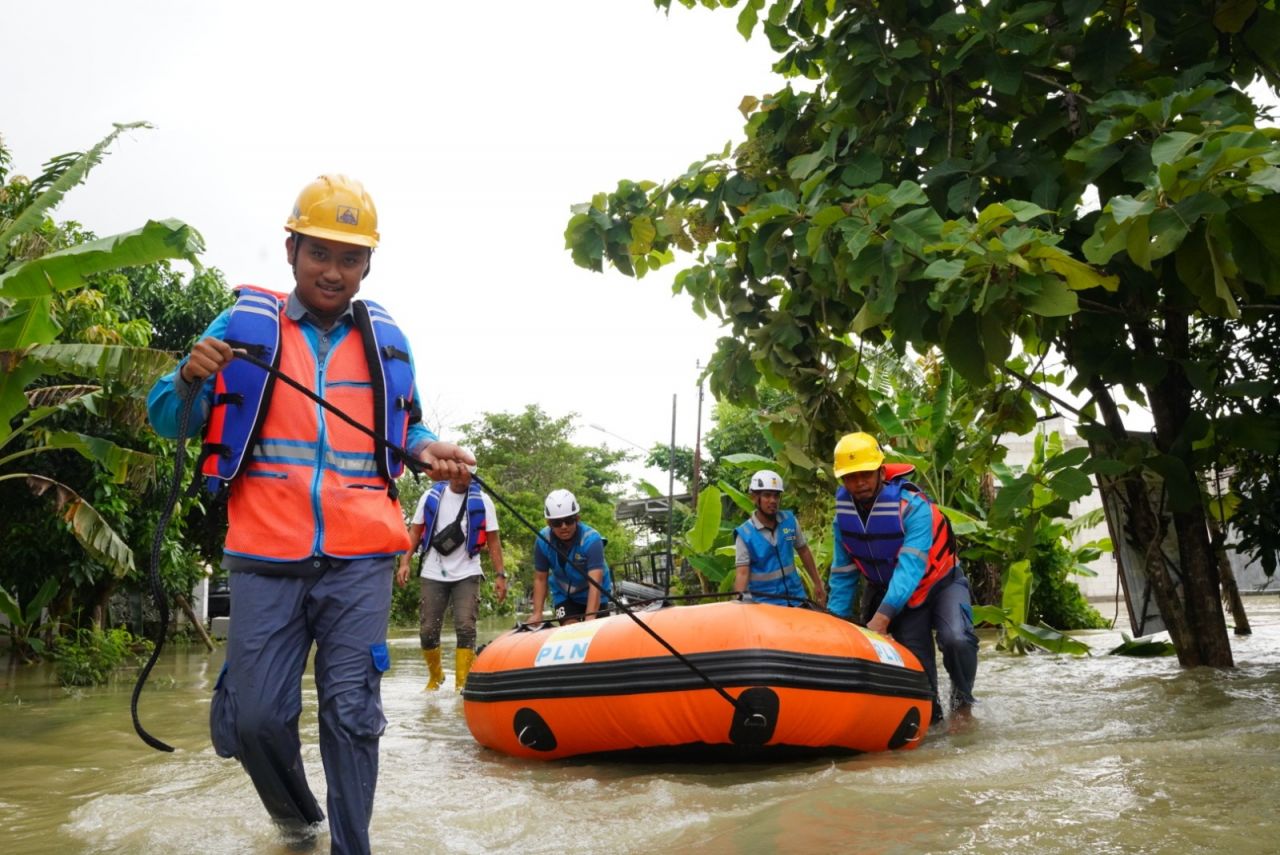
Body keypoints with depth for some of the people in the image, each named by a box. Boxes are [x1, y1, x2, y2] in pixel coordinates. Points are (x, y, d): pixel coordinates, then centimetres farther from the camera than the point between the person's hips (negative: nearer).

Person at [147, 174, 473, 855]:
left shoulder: (385, 339, 12)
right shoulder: (244, 325, 6)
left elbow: (409, 428, 22)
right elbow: (166, 418, 7)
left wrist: (429, 451, -1)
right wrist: (190, 380, -15)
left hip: (359, 560, 1)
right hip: (266, 557, 0)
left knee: (351, 713, 0)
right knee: (257, 716, 2)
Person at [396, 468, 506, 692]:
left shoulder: (482, 501, 0)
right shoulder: (431, 496, 4)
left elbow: (493, 540, 1)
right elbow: (415, 531, 7)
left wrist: (500, 575, -5)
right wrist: (404, 562, -5)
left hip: (467, 574, -1)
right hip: (433, 574, 2)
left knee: (465, 628, -14)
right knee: (428, 630, 2)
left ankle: (462, 684, -9)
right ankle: (435, 677, 26)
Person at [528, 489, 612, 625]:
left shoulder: (591, 539, -32)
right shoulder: (543, 541, -23)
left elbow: (595, 584, -39)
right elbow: (540, 579, -12)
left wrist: (590, 619, -48)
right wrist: (537, 613, -21)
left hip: (593, 594, -2)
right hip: (564, 594, 2)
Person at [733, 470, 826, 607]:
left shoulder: (790, 520, 0)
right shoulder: (745, 534, -11)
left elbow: (804, 551, 11)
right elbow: (742, 573, -16)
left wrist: (817, 584, 14)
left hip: (795, 599, 4)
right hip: (764, 605, -4)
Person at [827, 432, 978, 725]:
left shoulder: (912, 506, -29)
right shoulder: (844, 515, -11)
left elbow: (911, 567, -39)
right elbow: (843, 574, -2)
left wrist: (883, 615, -49)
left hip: (941, 583, -4)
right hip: (895, 595, 5)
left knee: (956, 639, -27)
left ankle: (962, 701, -2)